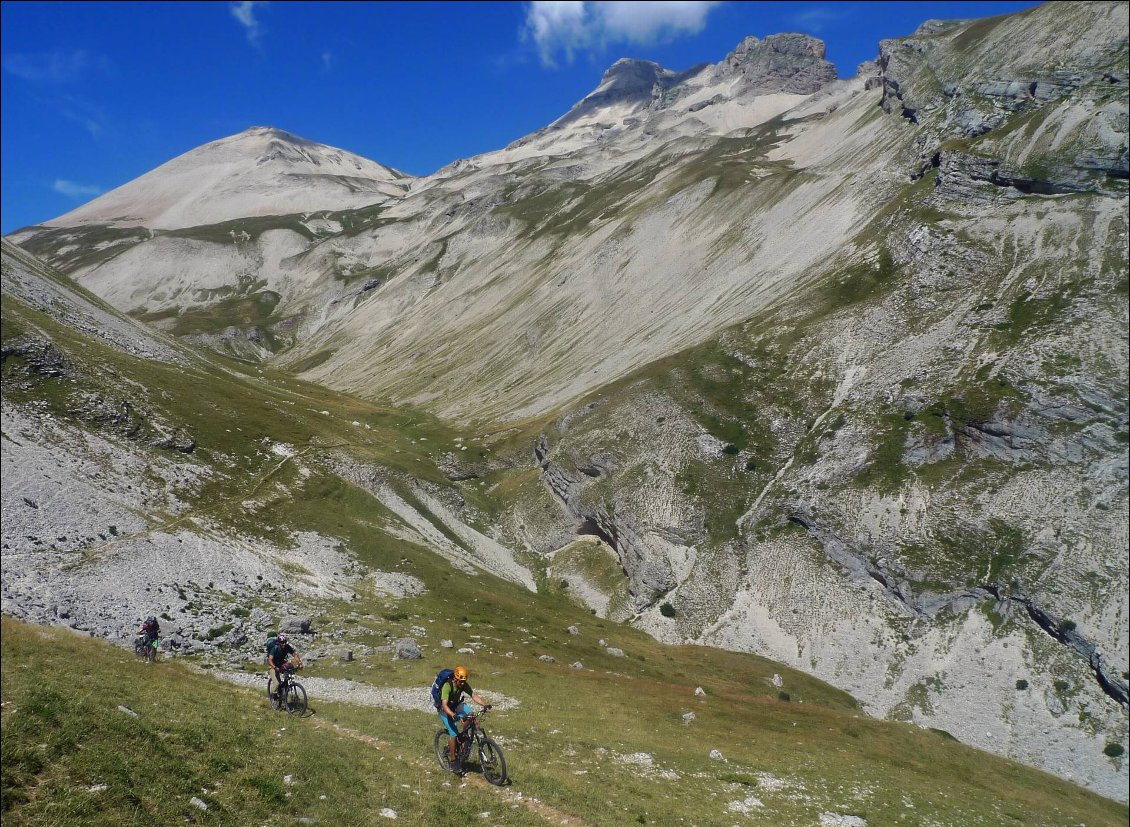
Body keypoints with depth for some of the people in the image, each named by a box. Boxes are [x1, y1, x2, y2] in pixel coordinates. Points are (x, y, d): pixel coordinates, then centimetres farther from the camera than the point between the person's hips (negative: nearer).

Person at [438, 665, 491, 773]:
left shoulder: (464, 685, -15)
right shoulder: (447, 686, -32)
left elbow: (473, 696, -19)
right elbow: (444, 705, -40)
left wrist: (485, 704, -35)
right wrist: (453, 715, -56)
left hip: (456, 705, 5)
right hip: (445, 710, -5)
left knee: (469, 713, -24)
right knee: (453, 733, -17)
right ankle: (453, 761, -3)